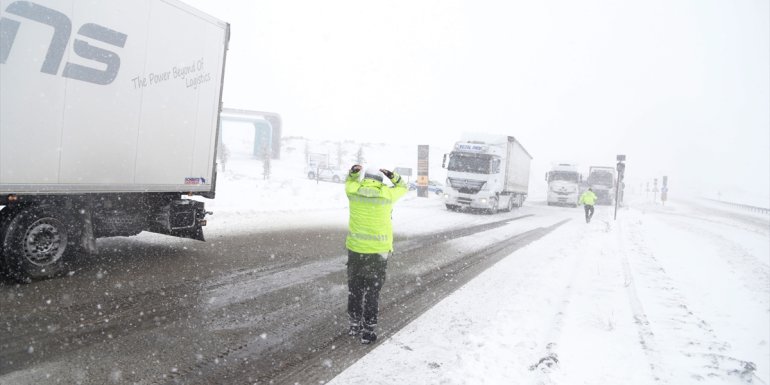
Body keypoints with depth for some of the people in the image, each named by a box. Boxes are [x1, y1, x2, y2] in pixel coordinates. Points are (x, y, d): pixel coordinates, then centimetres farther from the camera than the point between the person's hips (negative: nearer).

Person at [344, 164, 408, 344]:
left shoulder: (353, 190, -4)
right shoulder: (387, 194, -9)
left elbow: (349, 181, 20)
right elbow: (403, 187, 11)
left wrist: (353, 172, 4)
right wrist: (392, 176, 1)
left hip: (355, 249, 2)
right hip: (378, 251, -2)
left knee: (354, 289, 17)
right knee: (372, 292, 9)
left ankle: (354, 324, 29)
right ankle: (368, 330, 15)